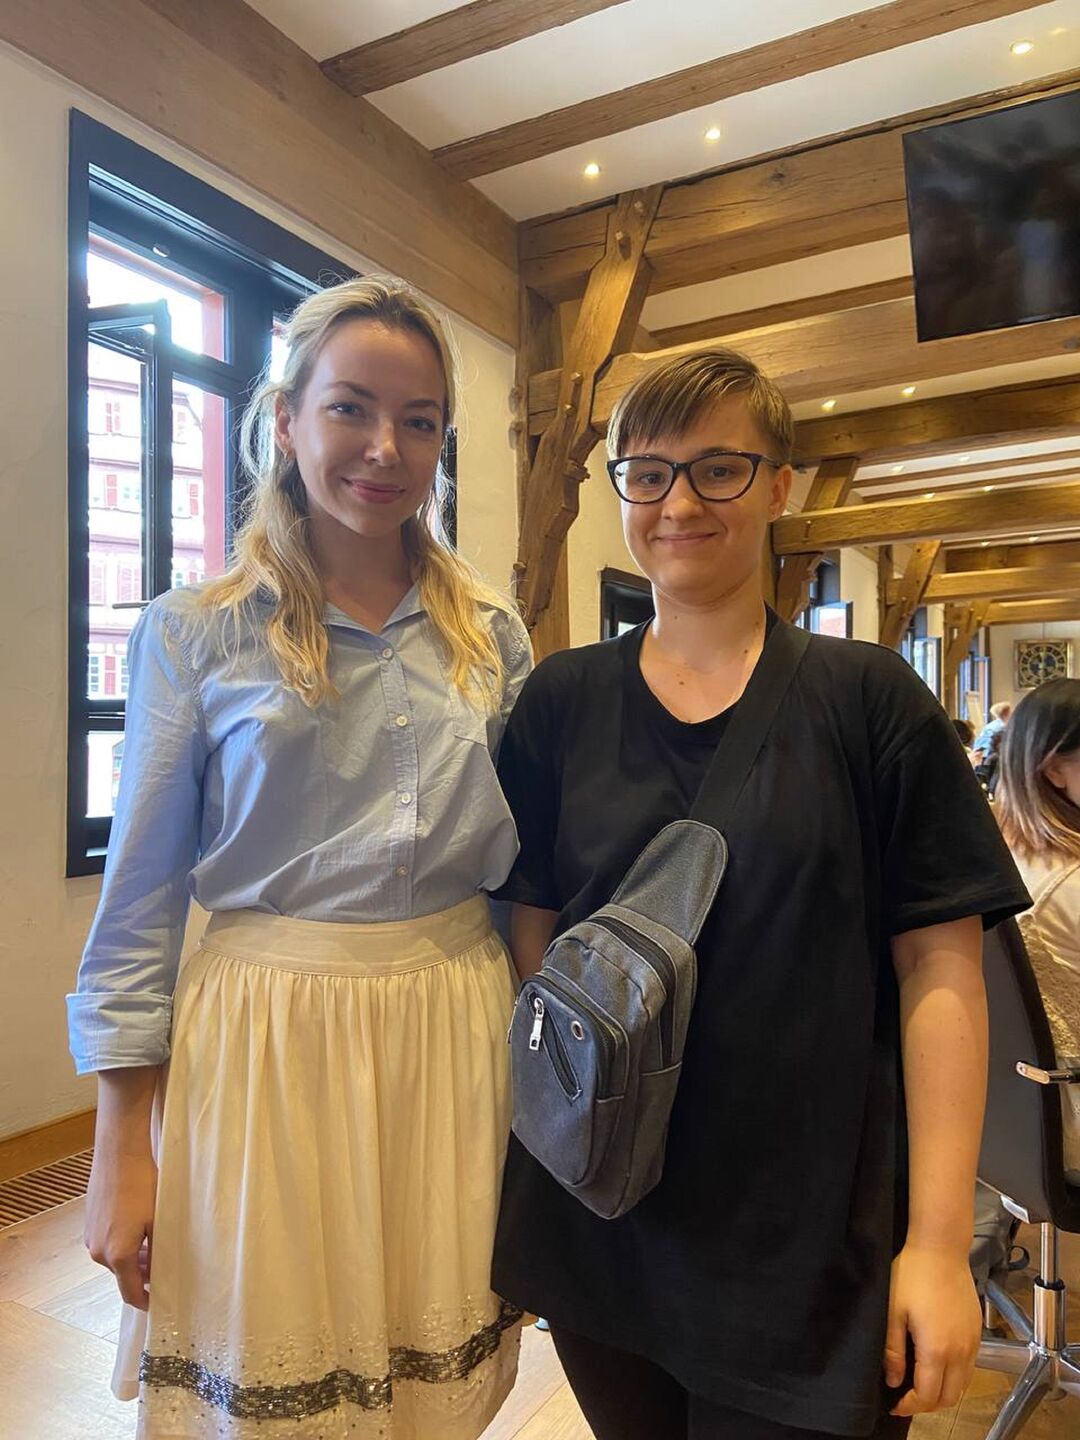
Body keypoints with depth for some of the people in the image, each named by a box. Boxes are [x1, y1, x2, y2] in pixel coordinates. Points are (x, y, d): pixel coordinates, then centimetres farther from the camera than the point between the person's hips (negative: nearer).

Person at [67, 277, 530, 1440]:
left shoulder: (490, 637, 4)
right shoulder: (196, 633, -4)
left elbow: (526, 859, 10)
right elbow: (139, 901, -3)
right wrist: (121, 1148, -3)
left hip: (456, 1027, 3)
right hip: (269, 1035, -2)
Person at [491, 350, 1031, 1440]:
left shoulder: (869, 698, -7)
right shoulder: (561, 702, -1)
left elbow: (940, 971, -6)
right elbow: (531, 940, 3)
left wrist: (939, 1241, -8)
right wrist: (511, 1184, 3)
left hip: (808, 1240, -2)